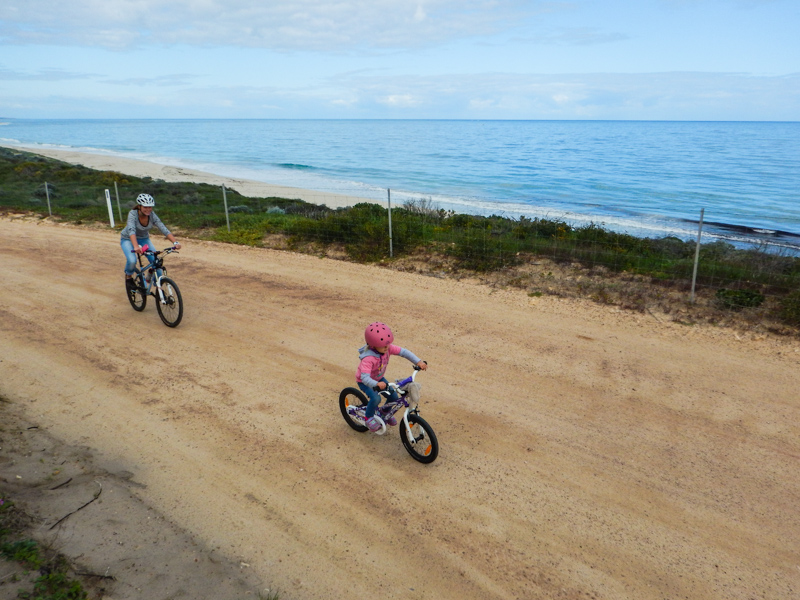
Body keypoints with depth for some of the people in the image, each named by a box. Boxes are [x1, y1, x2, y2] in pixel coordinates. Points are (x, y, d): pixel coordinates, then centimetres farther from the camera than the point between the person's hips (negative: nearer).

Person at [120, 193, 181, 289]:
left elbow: (164, 229, -28)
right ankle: (128, 276, 5)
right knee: (132, 260, -29)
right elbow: (131, 230, -44)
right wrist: (136, 246, -62)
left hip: (144, 239, 3)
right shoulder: (133, 214, -29)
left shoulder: (152, 215, -20)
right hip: (128, 239, -3)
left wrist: (175, 242, -44)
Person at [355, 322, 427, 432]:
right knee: (376, 399, -29)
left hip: (379, 378, 6)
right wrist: (376, 384, -65)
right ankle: (369, 417, 1)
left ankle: (384, 412, 29)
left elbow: (404, 352, -22)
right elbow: (365, 377, -47)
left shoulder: (387, 348, -21)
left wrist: (419, 362, -33)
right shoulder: (368, 358, -39)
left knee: (394, 396, -2)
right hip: (364, 381, -6)